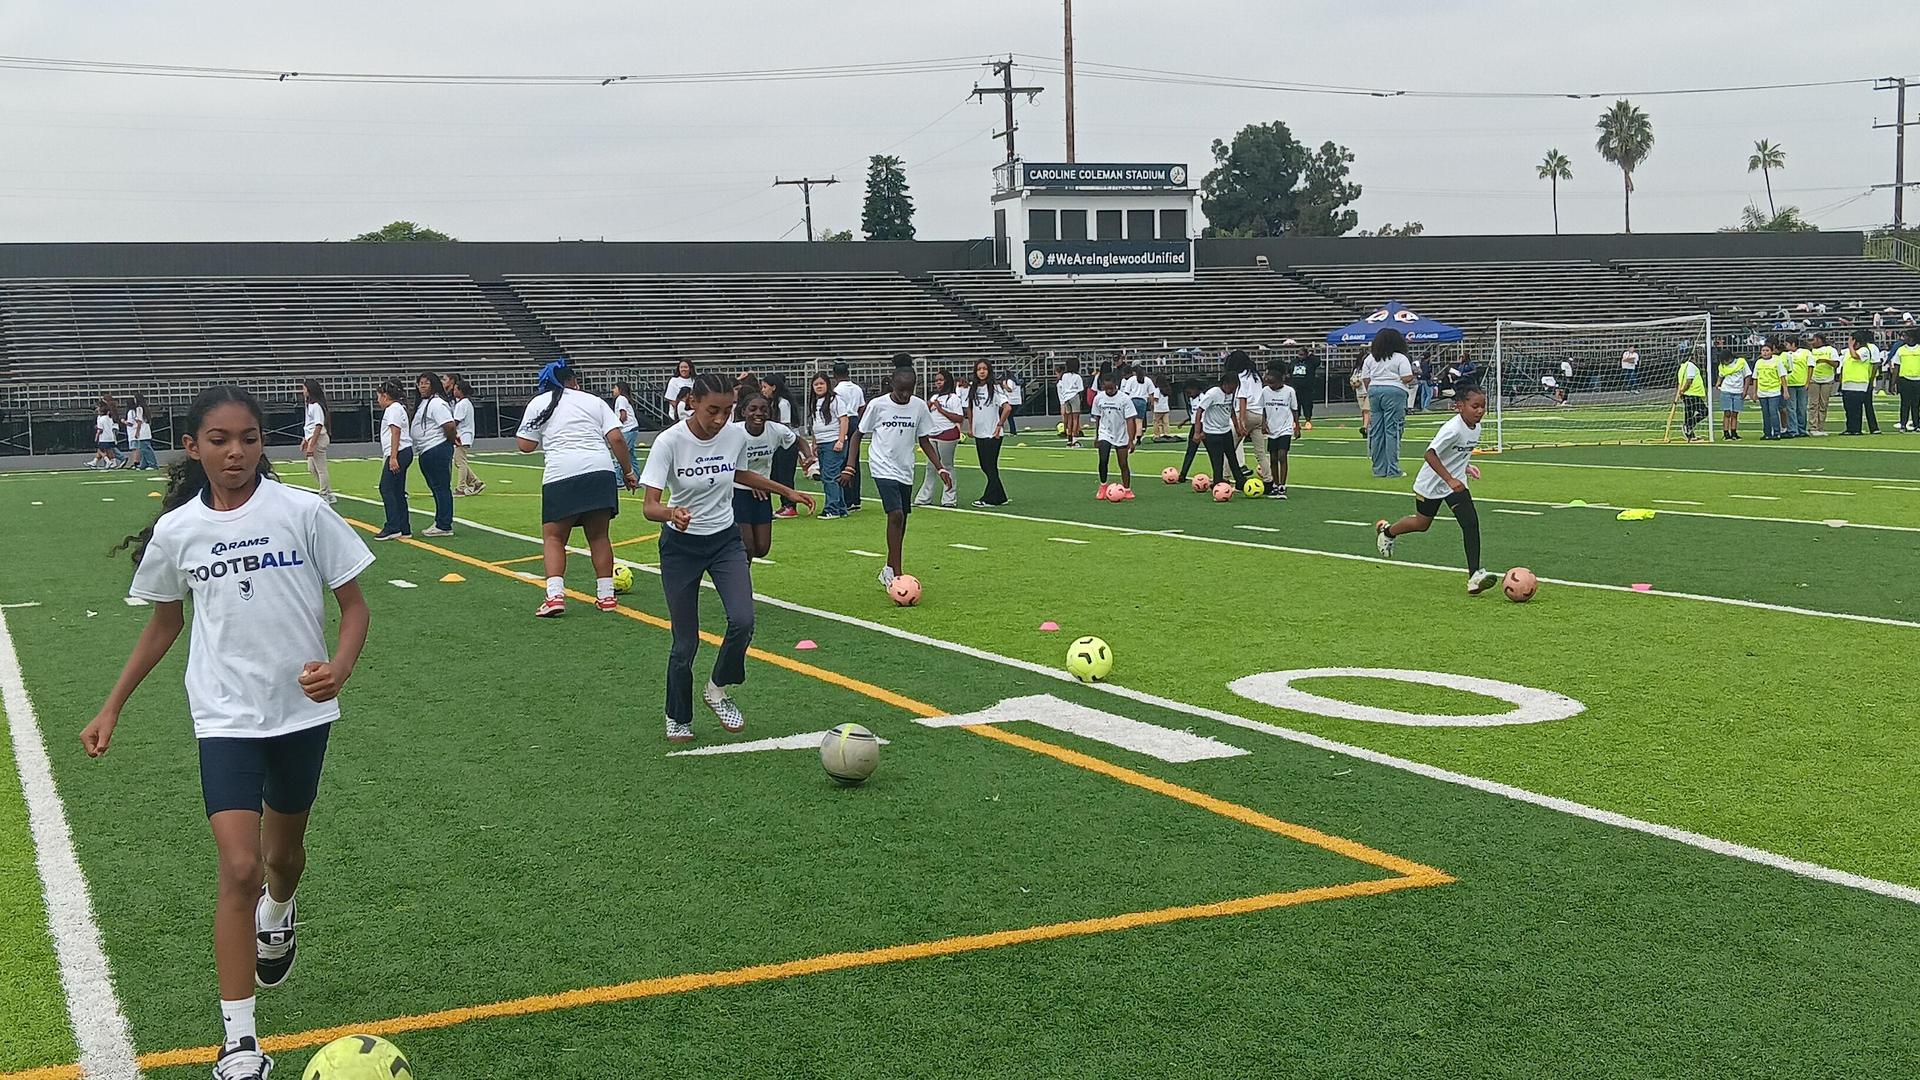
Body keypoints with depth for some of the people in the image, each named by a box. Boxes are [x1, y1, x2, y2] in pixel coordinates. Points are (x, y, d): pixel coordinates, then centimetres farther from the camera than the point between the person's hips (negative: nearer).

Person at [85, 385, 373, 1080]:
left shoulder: (302, 512, -9)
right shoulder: (176, 530, -3)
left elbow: (353, 605, -4)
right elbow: (164, 625, 12)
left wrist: (339, 668, -23)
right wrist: (111, 708, 11)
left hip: (302, 710, 1)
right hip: (226, 717, -1)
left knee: (283, 851, 20)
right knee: (240, 868, -14)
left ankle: (277, 913, 58)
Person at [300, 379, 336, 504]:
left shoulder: (316, 406, -16)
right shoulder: (309, 404, 14)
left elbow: (319, 426, -21)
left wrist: (312, 444, -23)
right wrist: (305, 440, 21)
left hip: (318, 438, -11)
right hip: (311, 439, 11)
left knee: (321, 469, -4)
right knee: (312, 468, 14)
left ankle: (325, 496, 2)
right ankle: (330, 495, 19)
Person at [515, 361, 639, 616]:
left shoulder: (538, 403, 13)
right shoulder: (593, 401, 17)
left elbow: (525, 446, 10)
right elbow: (616, 438, 6)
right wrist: (628, 471, 12)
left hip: (561, 475, -2)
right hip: (601, 471, 2)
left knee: (553, 537, 6)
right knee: (599, 535, 13)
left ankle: (555, 595, -10)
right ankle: (605, 595, 13)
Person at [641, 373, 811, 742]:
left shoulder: (736, 435, -8)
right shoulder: (669, 442, -21)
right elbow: (650, 506, -25)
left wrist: (787, 491, 16)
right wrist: (671, 513, -47)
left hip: (726, 541, 3)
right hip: (680, 545, -3)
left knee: (742, 621, -18)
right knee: (685, 641, -1)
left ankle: (718, 690, 9)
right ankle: (677, 719, 23)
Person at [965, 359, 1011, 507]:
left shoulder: (994, 388, -11)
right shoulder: (973, 389, 8)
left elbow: (1007, 407, -17)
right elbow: (970, 408, 21)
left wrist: (999, 425, -15)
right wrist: (970, 426, 14)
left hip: (992, 434, -7)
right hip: (978, 433, 7)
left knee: (991, 466, -5)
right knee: (984, 466, 9)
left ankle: (989, 499, -1)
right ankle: (1000, 497, 17)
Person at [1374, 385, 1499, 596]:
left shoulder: (1475, 427, -3)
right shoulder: (1452, 428, -28)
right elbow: (1430, 454, -30)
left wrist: (1465, 467, 4)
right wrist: (1449, 479, -34)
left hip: (1456, 482, 6)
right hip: (1432, 483, -6)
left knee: (1470, 522, -14)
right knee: (1422, 523, 15)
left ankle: (1474, 576, -18)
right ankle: (1386, 531, 47)